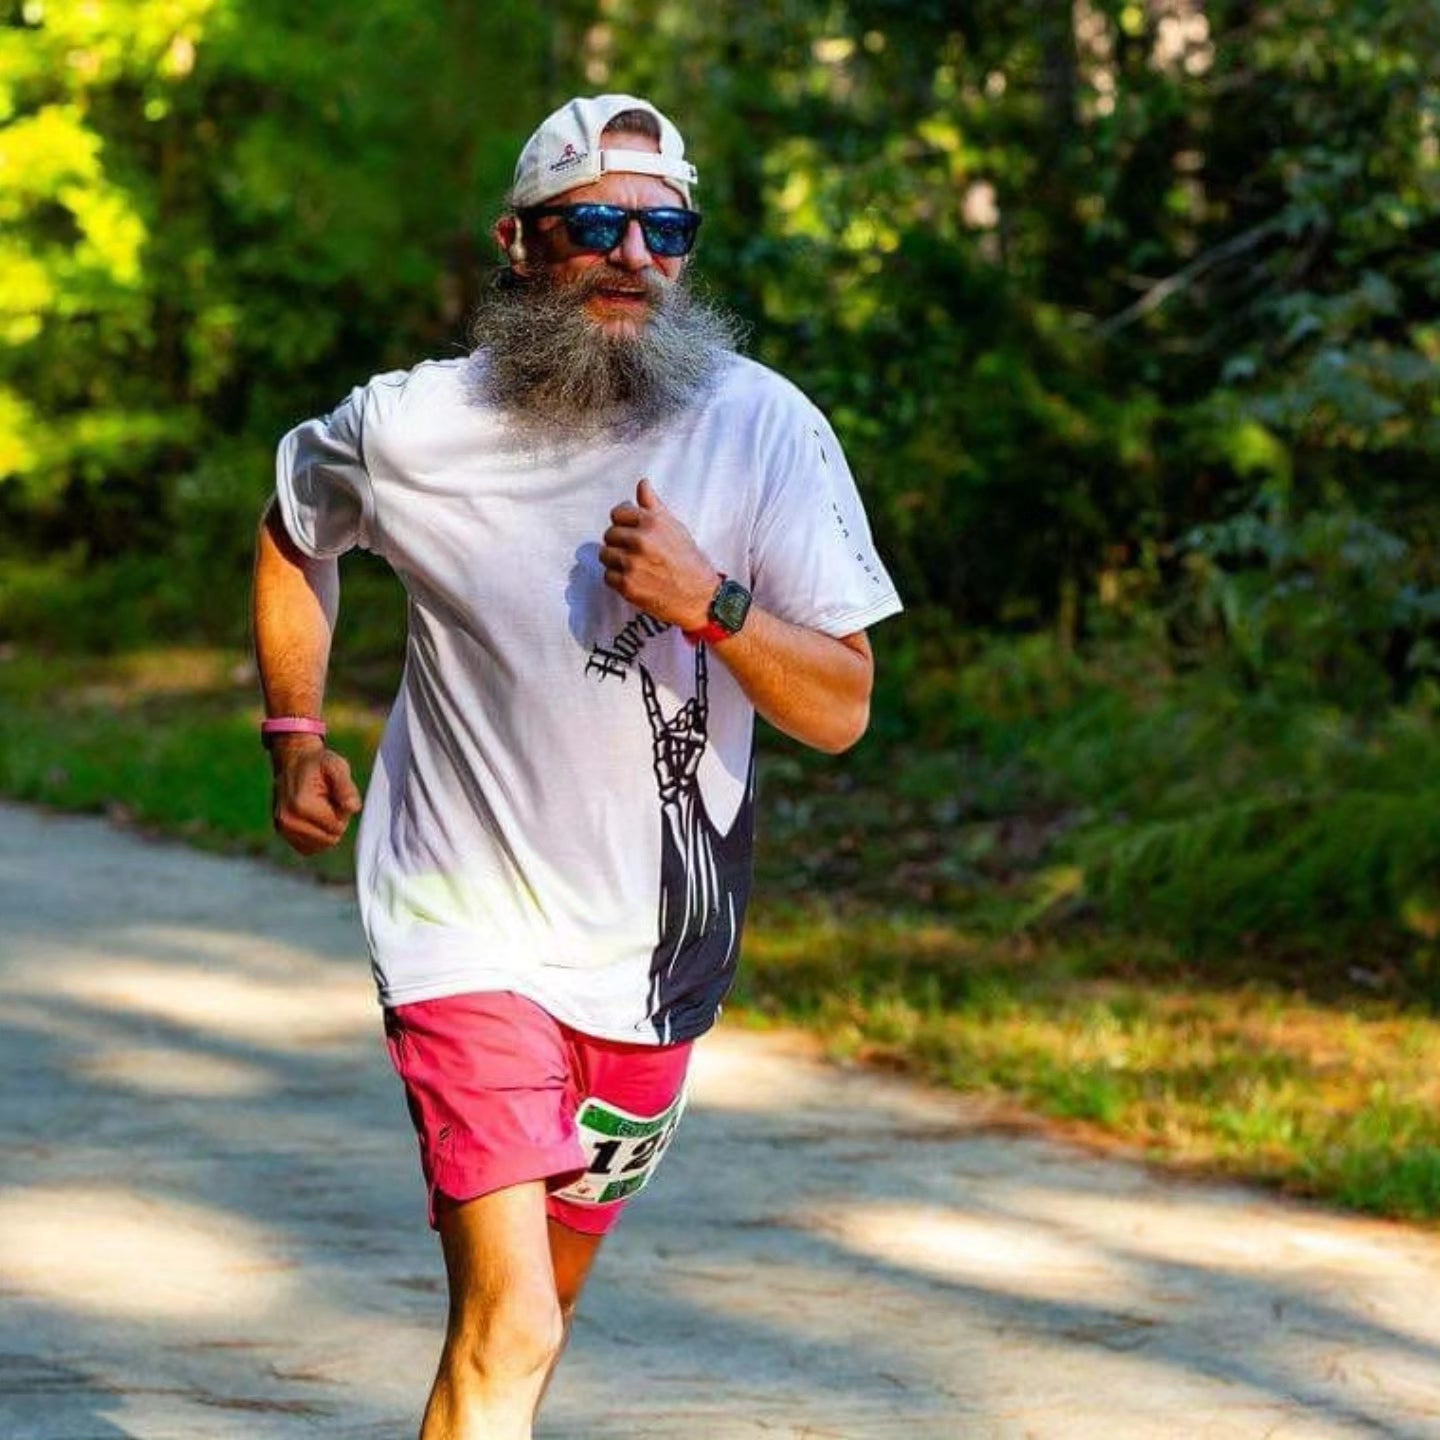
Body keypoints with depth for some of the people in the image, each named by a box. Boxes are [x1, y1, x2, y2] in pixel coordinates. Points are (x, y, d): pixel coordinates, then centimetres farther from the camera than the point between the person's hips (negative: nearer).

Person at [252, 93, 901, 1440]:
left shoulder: (764, 430, -9)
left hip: (651, 948, 3)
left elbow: (840, 709, -10)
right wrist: (294, 736, 9)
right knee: (510, 1326, -18)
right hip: (469, 928, -3)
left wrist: (711, 604, -26)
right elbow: (292, 534, 15)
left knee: (538, 1304, 19)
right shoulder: (408, 430, -9)